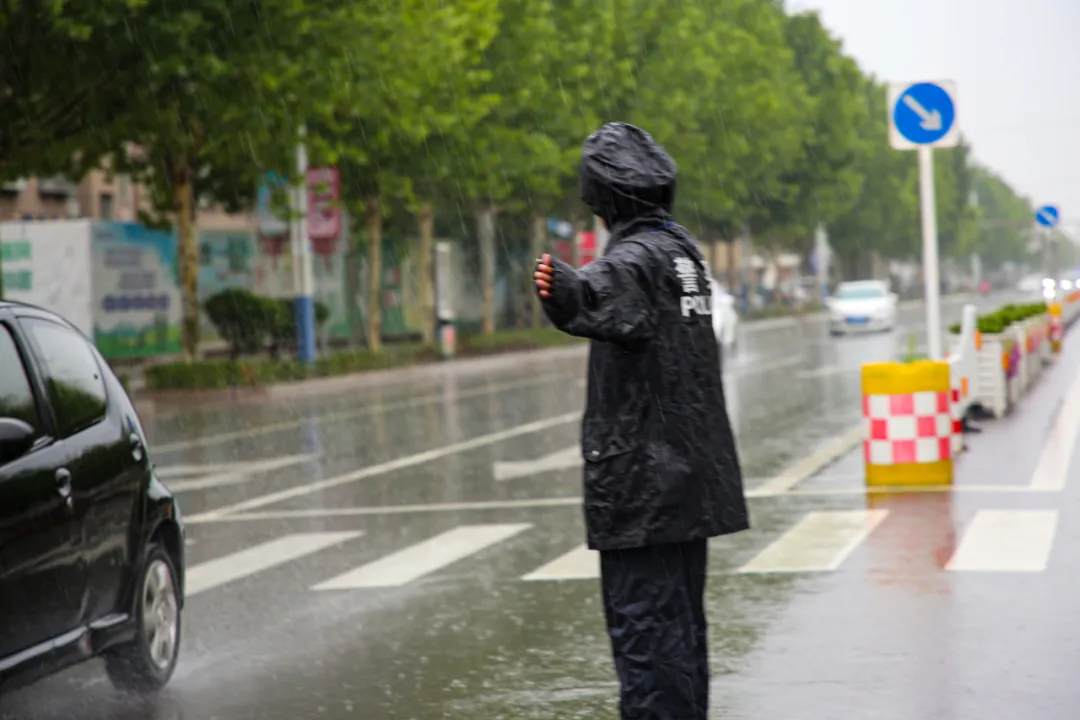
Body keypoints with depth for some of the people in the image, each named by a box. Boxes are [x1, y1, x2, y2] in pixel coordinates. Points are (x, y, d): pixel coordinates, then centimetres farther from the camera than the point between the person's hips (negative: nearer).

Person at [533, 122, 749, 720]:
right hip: (691, 472, 9)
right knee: (682, 618, 18)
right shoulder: (684, 250, 14)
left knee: (643, 624, -8)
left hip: (643, 480, -9)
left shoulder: (635, 257, -16)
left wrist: (570, 296, -59)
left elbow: (614, 301, -41)